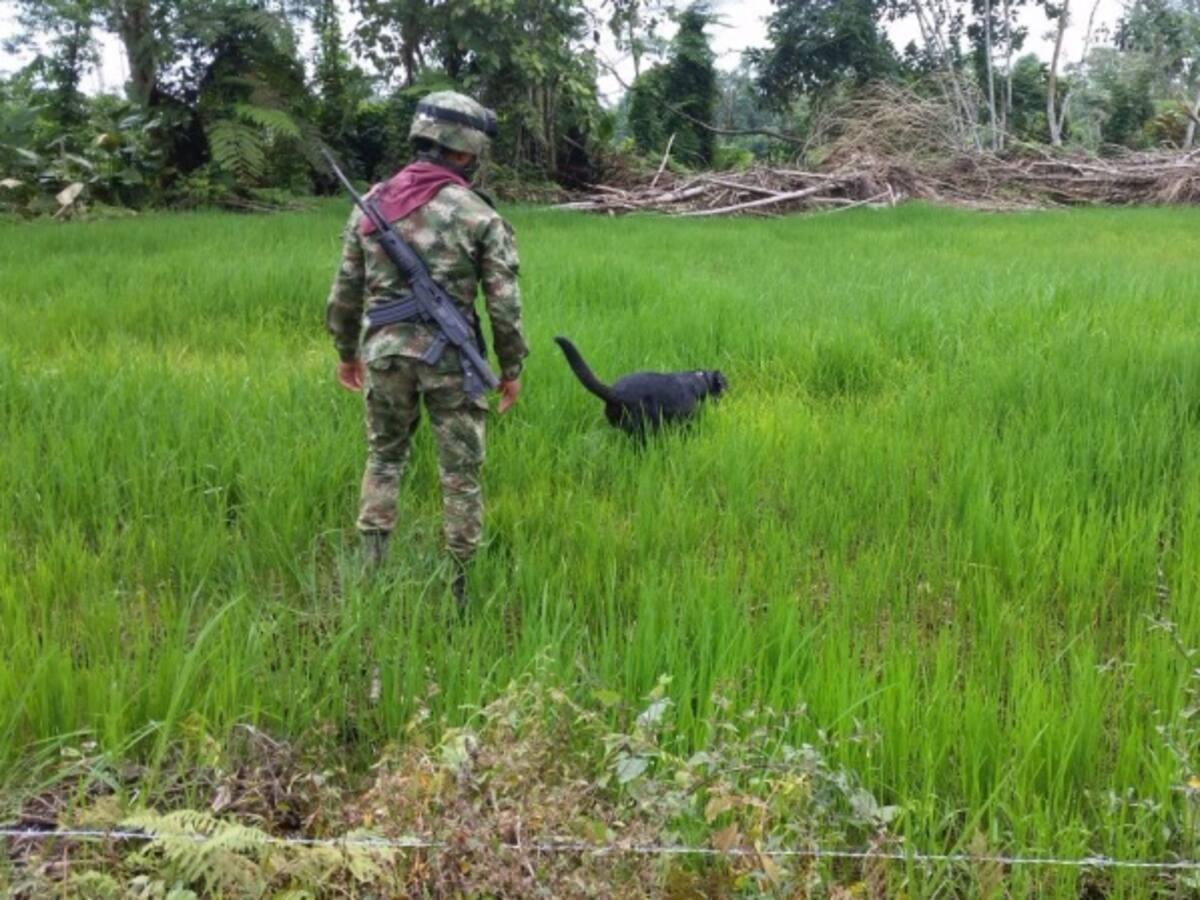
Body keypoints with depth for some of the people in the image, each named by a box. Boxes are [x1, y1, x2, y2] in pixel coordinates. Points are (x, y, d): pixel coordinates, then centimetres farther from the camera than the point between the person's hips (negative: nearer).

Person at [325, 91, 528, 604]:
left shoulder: (372, 204, 4)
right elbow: (503, 303, -7)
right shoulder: (479, 217, -7)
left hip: (385, 351, 3)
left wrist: (346, 351, 20)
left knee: (384, 459, 20)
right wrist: (512, 368, 5)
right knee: (460, 474, 8)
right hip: (450, 357, -3)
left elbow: (345, 291, 8)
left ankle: (370, 576, 18)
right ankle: (461, 589, 14)